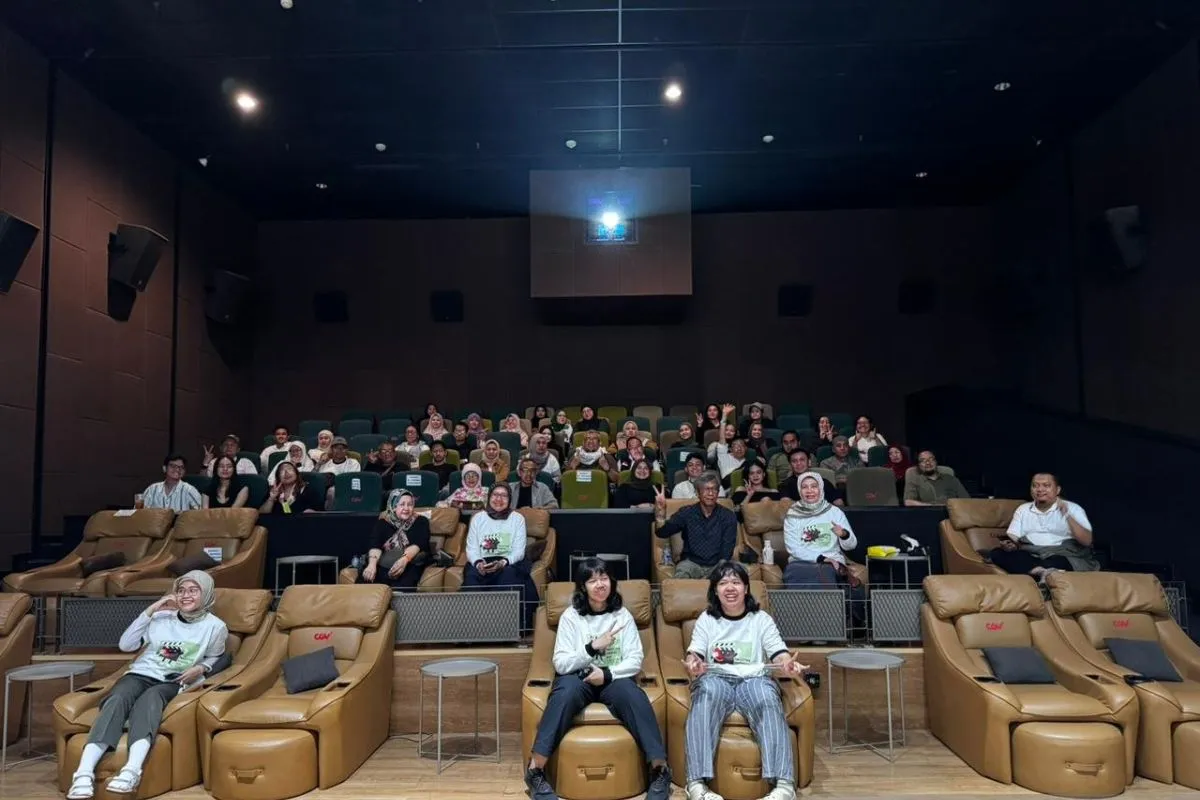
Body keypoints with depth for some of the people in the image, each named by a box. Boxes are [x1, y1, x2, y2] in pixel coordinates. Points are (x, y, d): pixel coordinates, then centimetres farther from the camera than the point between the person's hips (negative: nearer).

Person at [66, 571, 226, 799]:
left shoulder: (215, 627, 6)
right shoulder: (161, 617, 10)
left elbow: (213, 659, 20)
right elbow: (125, 645, 3)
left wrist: (200, 669, -4)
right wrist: (151, 610, -3)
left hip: (173, 682, -2)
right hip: (142, 673, 2)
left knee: (149, 699, -37)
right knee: (117, 700, -33)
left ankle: (132, 770, -59)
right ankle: (84, 771, -48)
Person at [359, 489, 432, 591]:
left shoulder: (420, 521, 6)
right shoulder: (382, 522, 11)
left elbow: (418, 544, -10)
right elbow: (375, 545, -4)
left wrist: (405, 559, -31)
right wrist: (372, 564, -25)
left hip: (410, 564, -2)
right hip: (383, 564, 2)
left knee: (402, 586, -35)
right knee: (364, 580, -27)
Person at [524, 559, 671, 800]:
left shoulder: (622, 615, 4)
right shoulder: (571, 616, -1)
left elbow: (635, 661, -3)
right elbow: (560, 663, -8)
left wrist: (607, 674, -19)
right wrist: (592, 647, -21)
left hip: (614, 678, 1)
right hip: (578, 678, -1)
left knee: (632, 693, -32)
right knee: (567, 690, -35)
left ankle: (660, 769, -27)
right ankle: (536, 769, -32)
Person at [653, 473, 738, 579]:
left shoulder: (728, 516, 3)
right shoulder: (686, 512, 4)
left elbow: (727, 550, -2)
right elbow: (662, 532, -8)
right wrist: (661, 510, -26)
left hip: (717, 565, 1)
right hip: (691, 562, -1)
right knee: (681, 574, -35)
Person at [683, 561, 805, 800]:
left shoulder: (761, 619, 12)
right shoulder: (706, 619, 13)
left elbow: (779, 654, -1)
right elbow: (693, 655, 1)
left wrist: (789, 664, -27)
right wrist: (693, 664, -26)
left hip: (753, 678, 0)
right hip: (716, 678, 0)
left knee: (768, 702, -34)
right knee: (706, 693, -35)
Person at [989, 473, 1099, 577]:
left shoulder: (1072, 508, 8)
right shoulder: (1022, 509, 18)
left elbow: (1087, 541, -3)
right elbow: (1013, 538, 9)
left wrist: (1068, 516, -16)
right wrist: (1008, 545, -16)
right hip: (1030, 556, 4)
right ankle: (1044, 572, -42)